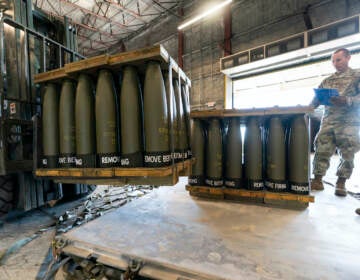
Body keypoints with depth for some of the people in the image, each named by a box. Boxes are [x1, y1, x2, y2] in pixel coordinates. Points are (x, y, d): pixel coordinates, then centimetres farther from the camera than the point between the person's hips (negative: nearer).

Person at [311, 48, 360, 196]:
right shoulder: (327, 81, 17)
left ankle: (341, 183, 14)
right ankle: (317, 180, 2)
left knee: (347, 154, 1)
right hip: (328, 121, 3)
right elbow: (316, 100, 13)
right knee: (321, 150, -4)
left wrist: (346, 101, -22)